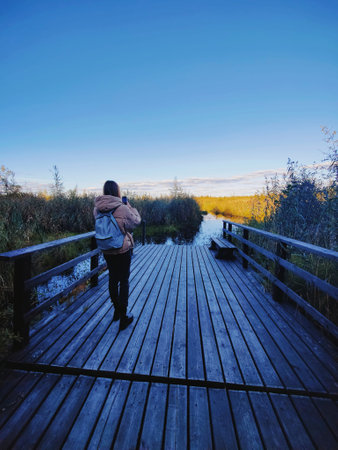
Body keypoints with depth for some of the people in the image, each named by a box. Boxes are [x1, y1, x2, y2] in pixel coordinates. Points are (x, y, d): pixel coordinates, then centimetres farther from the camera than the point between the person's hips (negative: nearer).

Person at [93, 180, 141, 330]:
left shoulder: (97, 208, -4)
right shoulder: (122, 208, -20)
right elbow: (136, 221, -6)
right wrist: (130, 207, 7)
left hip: (107, 250, 5)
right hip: (123, 250, -5)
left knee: (113, 279, 19)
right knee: (124, 281, 6)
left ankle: (116, 311, 36)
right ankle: (123, 317, 13)